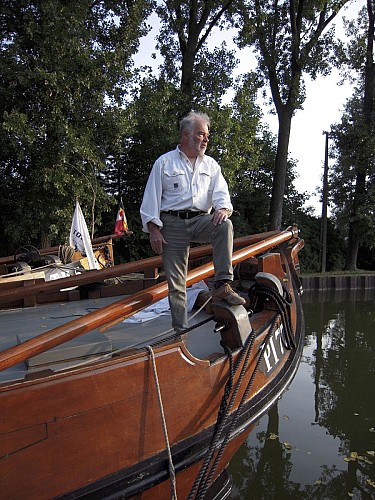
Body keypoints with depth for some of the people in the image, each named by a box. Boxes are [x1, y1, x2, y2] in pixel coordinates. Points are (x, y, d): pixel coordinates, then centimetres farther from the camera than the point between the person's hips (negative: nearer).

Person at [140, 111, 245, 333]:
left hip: (201, 219, 2)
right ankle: (181, 330, 8)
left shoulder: (211, 164, 15)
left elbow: (220, 191, 7)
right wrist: (153, 229, -8)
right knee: (176, 282, -2)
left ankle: (222, 285, -30)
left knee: (225, 225, -32)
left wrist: (223, 208, -17)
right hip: (173, 223, -2)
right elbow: (151, 197, 1)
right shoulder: (164, 162, 5)